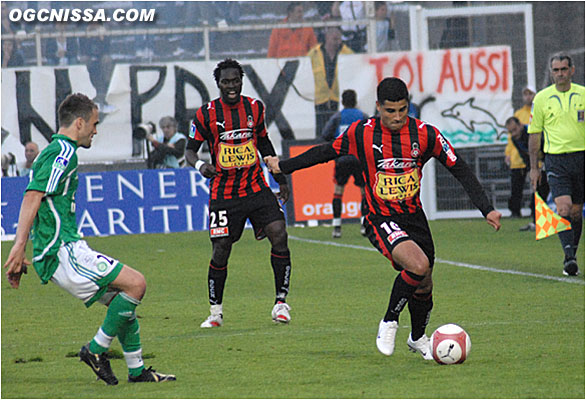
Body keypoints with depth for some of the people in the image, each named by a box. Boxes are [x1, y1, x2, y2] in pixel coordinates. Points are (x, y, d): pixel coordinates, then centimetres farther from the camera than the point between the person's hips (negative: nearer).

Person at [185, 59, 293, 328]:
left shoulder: (255, 108, 5)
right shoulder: (207, 114, -5)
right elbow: (190, 149, -1)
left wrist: (280, 178, 22)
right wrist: (200, 165, -23)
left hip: (256, 188, 2)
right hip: (223, 193, -2)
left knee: (279, 235, -15)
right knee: (220, 252, -3)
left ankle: (281, 302, -5)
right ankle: (215, 312, 15)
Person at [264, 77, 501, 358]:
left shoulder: (425, 134, -8)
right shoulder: (361, 133, -10)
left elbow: (459, 169, 0)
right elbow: (328, 152, 8)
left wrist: (486, 209, -5)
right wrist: (283, 166, 15)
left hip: (414, 216, 4)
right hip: (381, 220, -4)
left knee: (424, 287, 12)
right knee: (418, 265, -28)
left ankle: (418, 338, 42)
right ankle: (389, 322, -6)